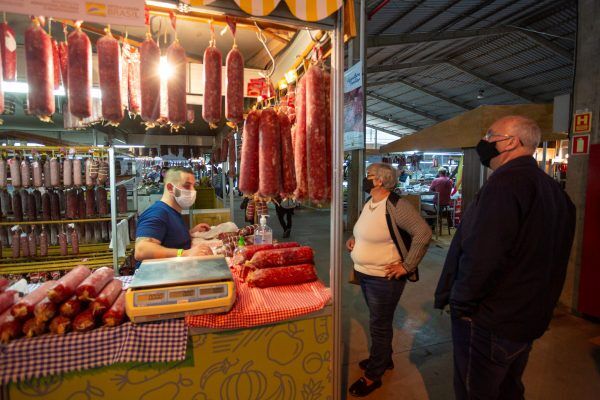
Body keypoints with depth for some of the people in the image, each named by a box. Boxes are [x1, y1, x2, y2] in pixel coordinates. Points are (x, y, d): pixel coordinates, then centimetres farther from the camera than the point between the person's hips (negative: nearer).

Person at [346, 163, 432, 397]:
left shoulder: (395, 206, -22)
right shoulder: (369, 204, 5)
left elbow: (423, 232, -24)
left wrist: (407, 266, -21)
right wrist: (354, 240, 5)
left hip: (384, 278, -8)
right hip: (365, 274, 8)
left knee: (380, 325, 8)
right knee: (379, 322, 24)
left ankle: (373, 376, 27)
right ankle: (384, 359, 46)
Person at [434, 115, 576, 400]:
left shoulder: (506, 181, -23)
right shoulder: (552, 189, 9)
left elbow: (480, 253, -30)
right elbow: (555, 256, 17)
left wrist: (461, 301, -16)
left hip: (488, 321, -9)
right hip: (531, 318, 9)